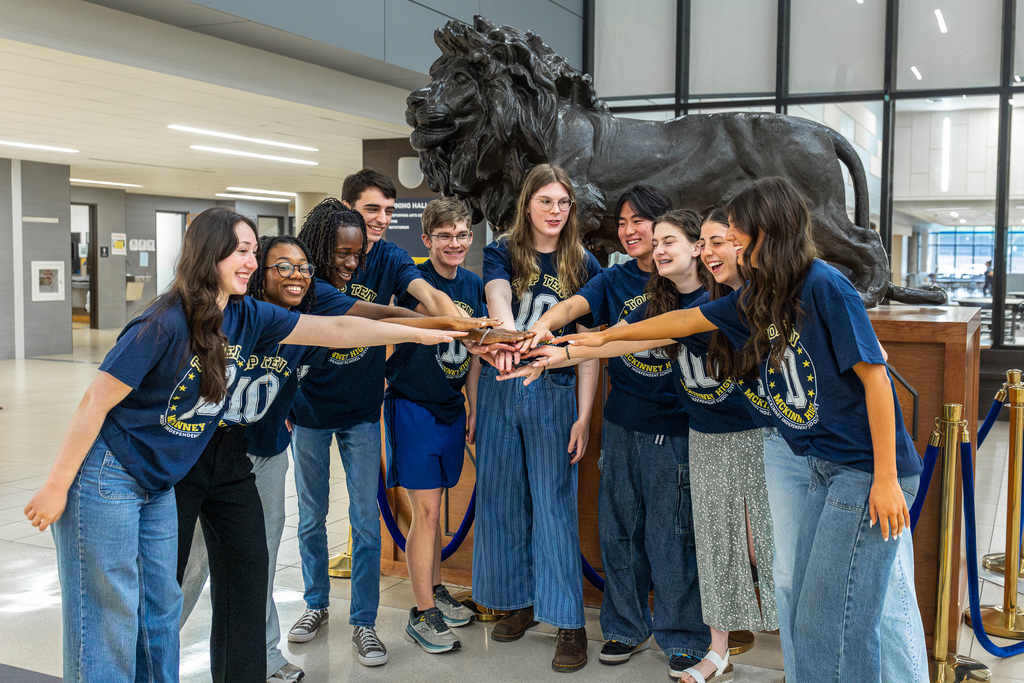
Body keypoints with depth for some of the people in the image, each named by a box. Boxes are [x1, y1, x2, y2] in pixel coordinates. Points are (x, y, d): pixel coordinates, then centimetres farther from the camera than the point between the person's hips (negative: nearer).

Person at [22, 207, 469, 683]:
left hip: (158, 485, 7)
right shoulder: (167, 323, -22)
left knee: (160, 612, 14)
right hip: (105, 478, -7)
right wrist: (56, 487, -14)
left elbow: (335, 330, 1)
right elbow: (96, 402, -18)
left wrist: (422, 333, 0)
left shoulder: (247, 317, -1)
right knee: (108, 620, 1)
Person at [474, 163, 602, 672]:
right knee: (502, 498, 8)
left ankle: (569, 622, 5)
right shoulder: (501, 253, 2)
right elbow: (497, 297, -21)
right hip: (499, 388, 1)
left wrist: (584, 416, -7)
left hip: (554, 393, -1)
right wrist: (506, 335, -44)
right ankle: (519, 602, 24)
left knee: (554, 505, -3)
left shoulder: (583, 265, 3)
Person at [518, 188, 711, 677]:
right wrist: (542, 326, -31)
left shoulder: (693, 285, -3)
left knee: (671, 535, 2)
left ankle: (683, 640, 20)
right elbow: (574, 304, -12)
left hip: (674, 425, -4)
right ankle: (627, 627, 30)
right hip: (622, 422, 4)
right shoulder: (615, 280, 6)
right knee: (619, 529, 12)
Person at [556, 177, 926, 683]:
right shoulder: (758, 298, 10)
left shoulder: (823, 286, -15)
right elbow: (688, 320, 22)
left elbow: (874, 376, -16)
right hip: (824, 469, 8)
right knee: (804, 616, 11)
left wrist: (886, 479, -17)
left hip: (866, 470, -8)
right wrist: (605, 337, 30)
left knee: (833, 622, -6)